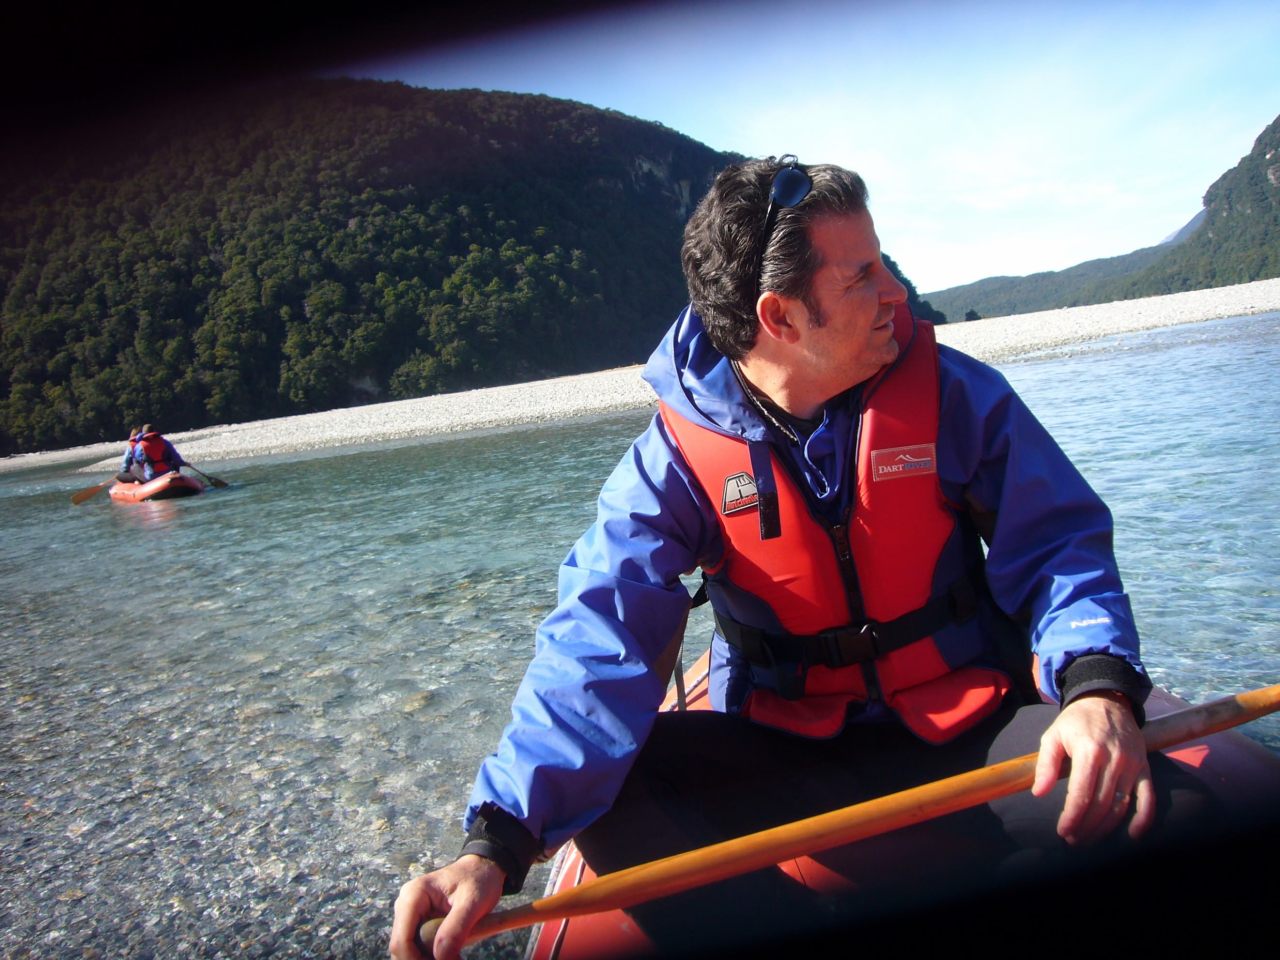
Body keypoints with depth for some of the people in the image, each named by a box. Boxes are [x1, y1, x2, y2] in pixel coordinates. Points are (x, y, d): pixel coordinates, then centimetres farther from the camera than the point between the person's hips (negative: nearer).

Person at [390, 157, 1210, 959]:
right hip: (782, 759, -1)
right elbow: (600, 643, -21)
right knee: (602, 785, -22)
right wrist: (498, 843, -33)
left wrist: (1097, 685, -30)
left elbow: (1058, 544, -7)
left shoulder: (953, 393, -6)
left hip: (971, 733, 2)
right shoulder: (680, 454, -12)